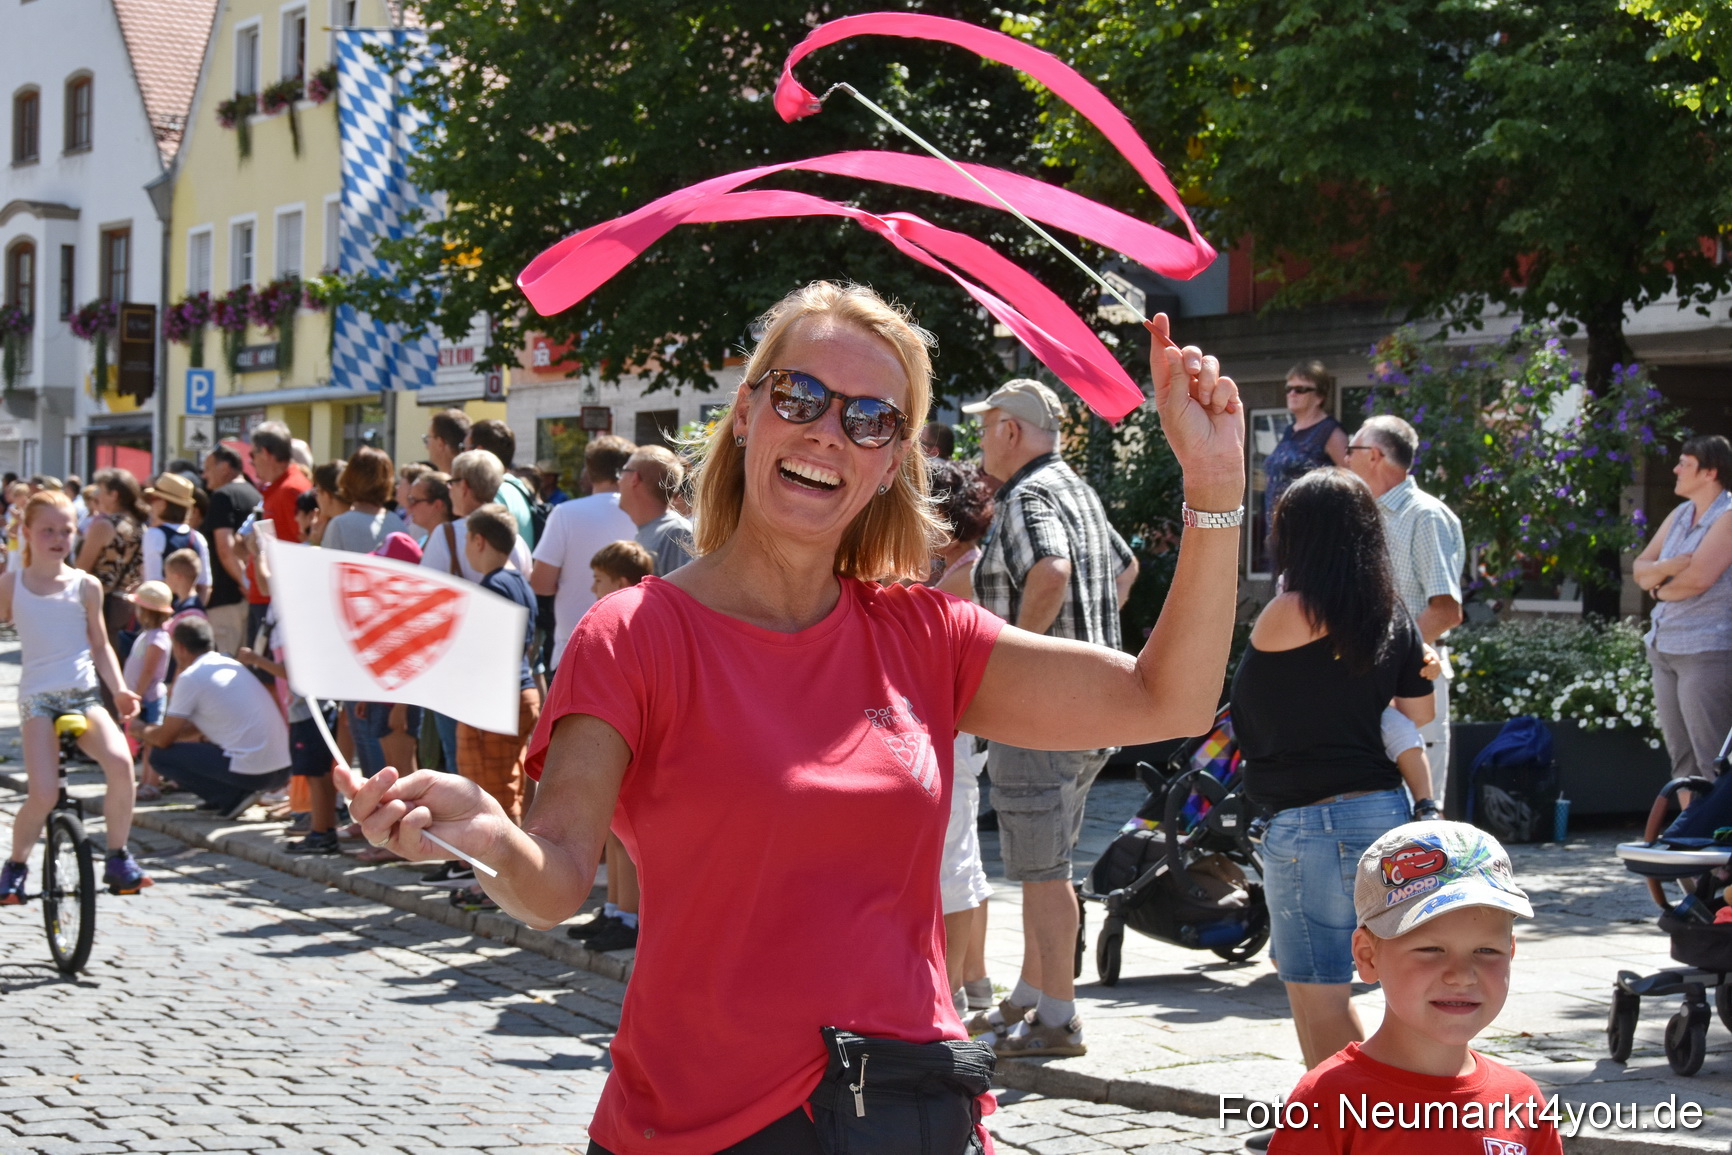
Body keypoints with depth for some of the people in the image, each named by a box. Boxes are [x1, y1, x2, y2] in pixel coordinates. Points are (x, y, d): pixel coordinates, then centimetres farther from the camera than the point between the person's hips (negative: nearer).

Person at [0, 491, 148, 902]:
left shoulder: (85, 586, 9)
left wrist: (119, 689, 1)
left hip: (84, 696, 1)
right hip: (38, 698, -1)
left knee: (120, 762, -27)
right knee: (44, 792, -20)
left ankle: (118, 858, -9)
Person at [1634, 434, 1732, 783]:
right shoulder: (1679, 515, 14)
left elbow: (1699, 577, -20)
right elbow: (1640, 570, 11)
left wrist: (1660, 588, -2)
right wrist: (1669, 566, -11)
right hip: (1664, 649, 8)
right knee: (1681, 758, 9)